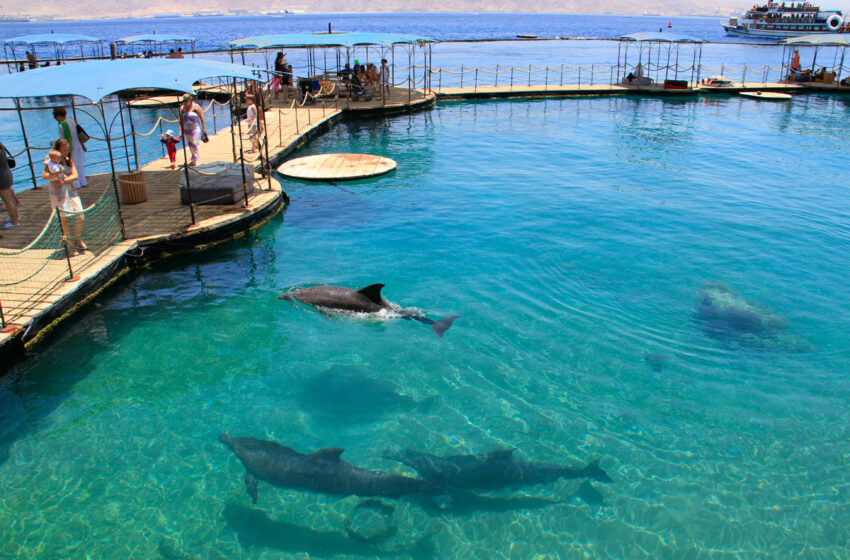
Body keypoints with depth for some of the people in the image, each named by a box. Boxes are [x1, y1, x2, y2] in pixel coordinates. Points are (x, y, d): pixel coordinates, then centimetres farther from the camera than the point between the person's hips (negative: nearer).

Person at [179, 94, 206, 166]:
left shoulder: (196, 107, -7)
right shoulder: (182, 108, 5)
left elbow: (202, 118, -5)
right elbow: (181, 120, 10)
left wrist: (203, 129, -8)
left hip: (195, 128, -5)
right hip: (186, 130, 5)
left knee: (195, 144, -8)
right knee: (190, 145, 9)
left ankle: (197, 160, -5)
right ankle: (193, 160, 19)